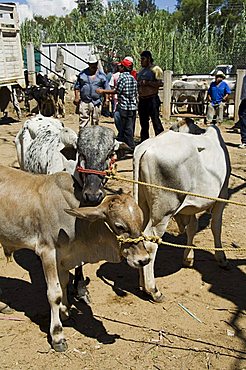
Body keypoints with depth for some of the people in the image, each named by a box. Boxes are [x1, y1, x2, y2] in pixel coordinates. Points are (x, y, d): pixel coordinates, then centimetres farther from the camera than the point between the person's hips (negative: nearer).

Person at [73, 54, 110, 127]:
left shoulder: (102, 75, 8)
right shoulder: (82, 73, 8)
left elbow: (106, 89, 8)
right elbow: (77, 87, 10)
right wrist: (76, 97, 0)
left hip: (96, 103, 1)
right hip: (84, 102, 0)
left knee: (95, 121, 8)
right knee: (83, 120, -5)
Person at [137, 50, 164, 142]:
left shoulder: (155, 69, -5)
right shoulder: (141, 70, 19)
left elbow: (160, 83, -15)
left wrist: (147, 83, -18)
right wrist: (138, 84, 7)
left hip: (152, 99, -8)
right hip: (142, 99, 8)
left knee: (155, 120, -10)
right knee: (143, 122, 13)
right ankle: (144, 140, 21)